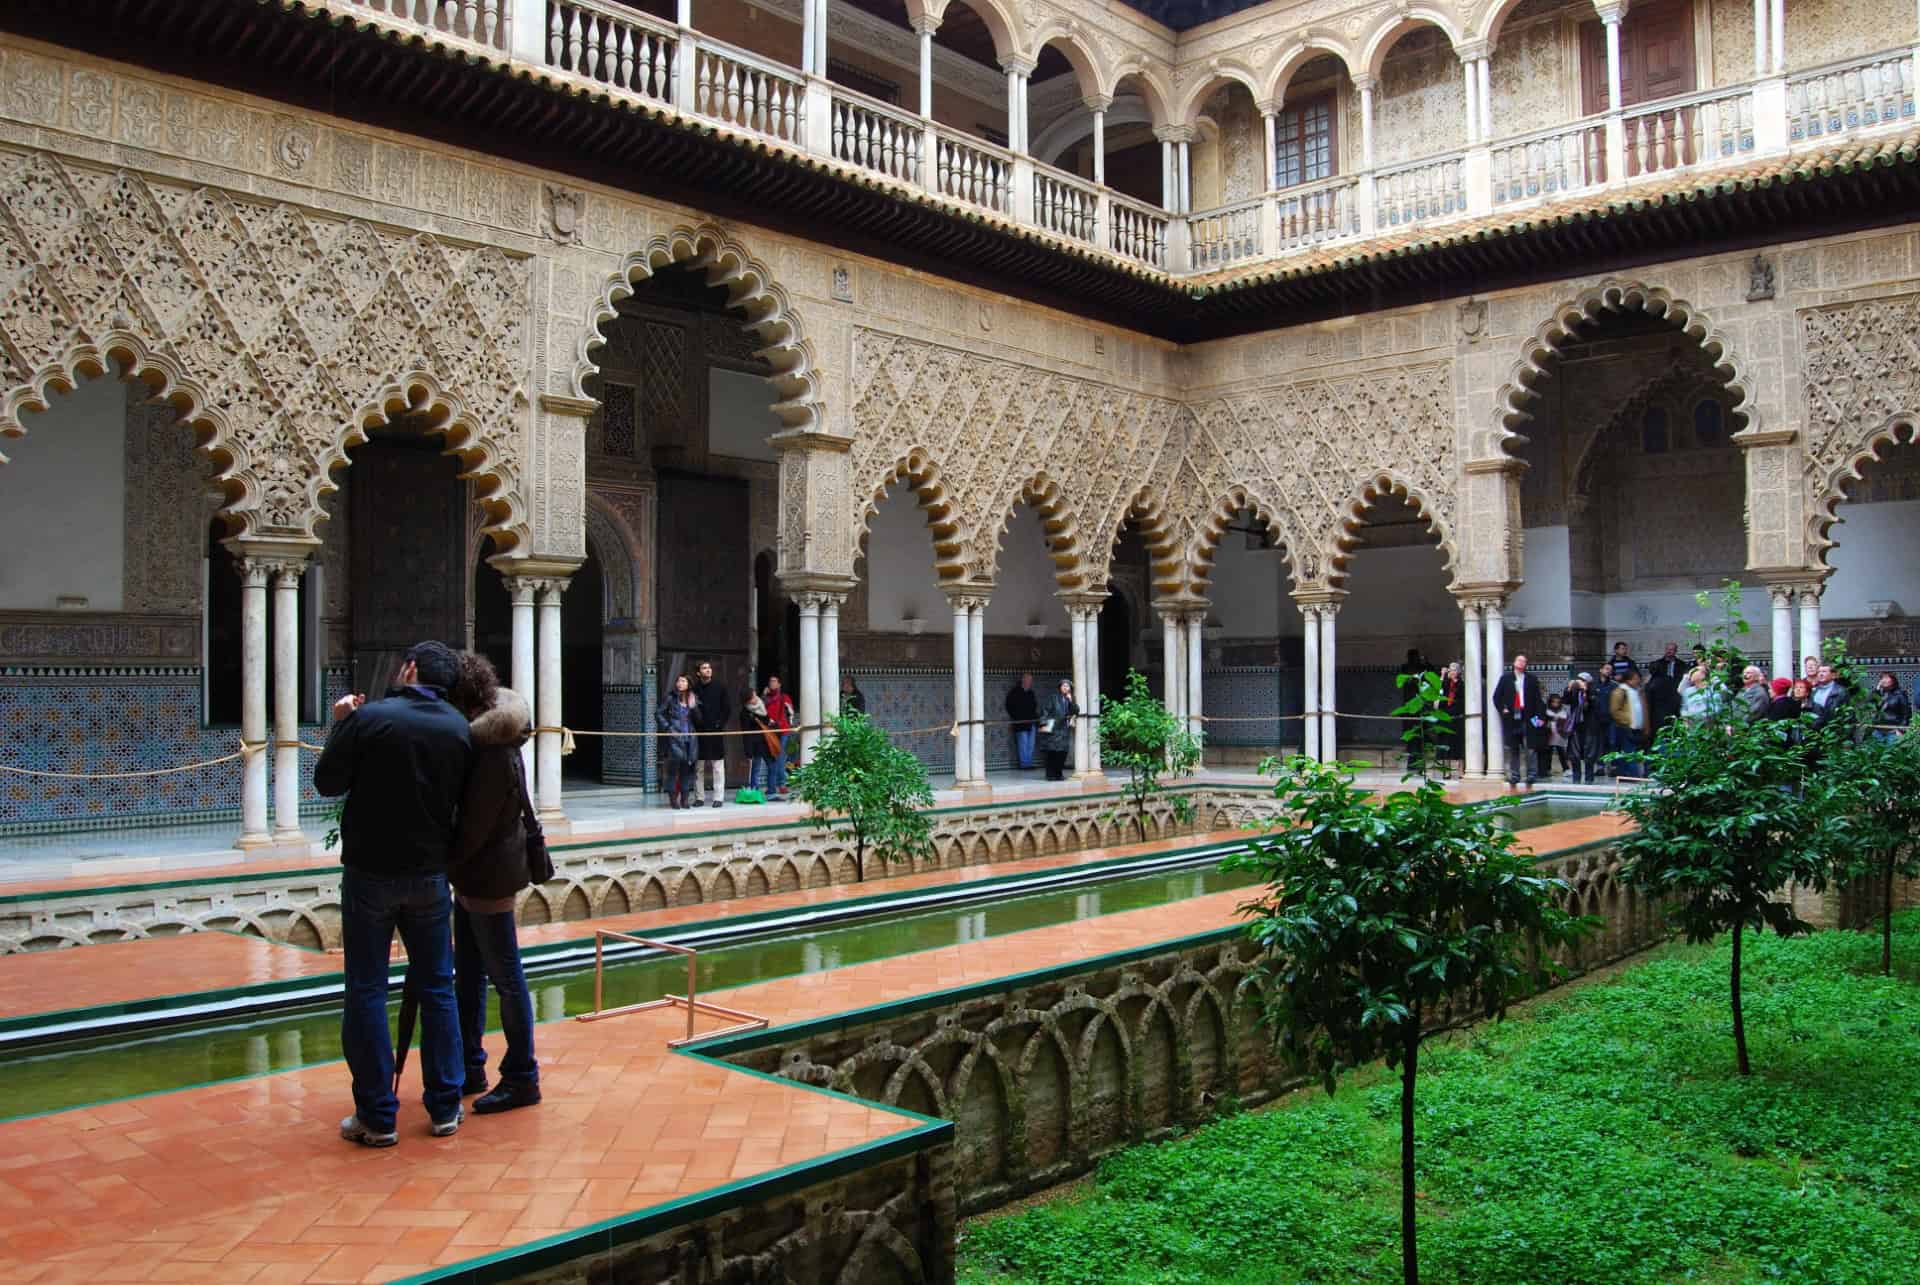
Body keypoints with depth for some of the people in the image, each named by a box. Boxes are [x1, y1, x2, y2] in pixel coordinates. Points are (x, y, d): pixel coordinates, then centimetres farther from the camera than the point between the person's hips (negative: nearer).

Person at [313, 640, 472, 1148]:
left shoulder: (371, 717, -13)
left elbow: (328, 783, -5)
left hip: (370, 872, -3)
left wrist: (342, 724, 7)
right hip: (430, 873, 3)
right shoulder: (459, 727, -1)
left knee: (366, 992, 5)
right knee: (436, 989, 12)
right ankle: (445, 1107, 17)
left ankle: (377, 1116, 8)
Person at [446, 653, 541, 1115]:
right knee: (468, 974, 17)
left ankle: (521, 1078, 12)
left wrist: (439, 863, -9)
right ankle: (470, 1068, 29)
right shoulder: (485, 736, 5)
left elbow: (473, 828, -21)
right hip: (475, 874, 10)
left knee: (506, 977, 1)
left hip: (489, 875, -10)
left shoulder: (493, 752, -23)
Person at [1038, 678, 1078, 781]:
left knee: (1062, 752, 0)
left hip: (1064, 729, 5)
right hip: (1053, 729, -5)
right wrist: (1044, 724, -13)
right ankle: (1051, 775, -2)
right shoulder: (1053, 698, -1)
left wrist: (1071, 701, -8)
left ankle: (1058, 774, 10)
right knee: (1052, 752, -7)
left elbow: (1076, 712, 3)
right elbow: (1045, 710, -6)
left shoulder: (1070, 699, 14)